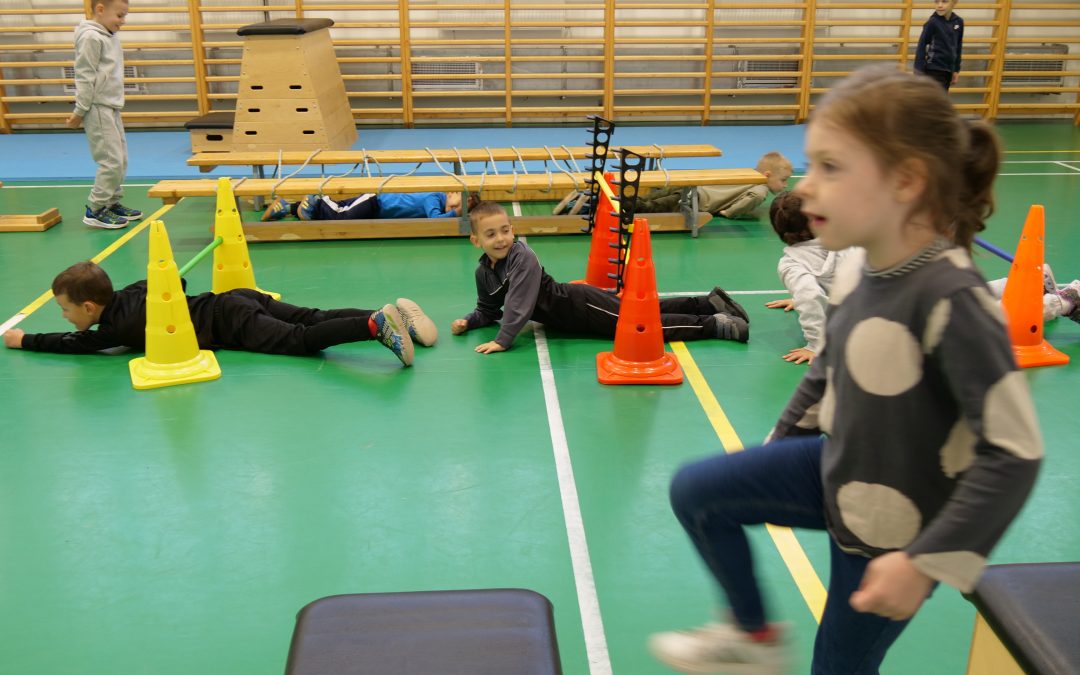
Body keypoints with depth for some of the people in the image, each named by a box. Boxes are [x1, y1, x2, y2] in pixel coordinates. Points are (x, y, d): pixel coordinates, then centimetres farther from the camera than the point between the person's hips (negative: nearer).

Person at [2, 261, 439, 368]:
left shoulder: (118, 326, -5)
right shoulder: (130, 292, 18)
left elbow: (73, 343, 1)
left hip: (230, 322, -8)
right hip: (239, 300, 8)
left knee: (303, 340, -21)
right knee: (315, 319, 0)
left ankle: (376, 325, -39)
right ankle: (392, 314, -10)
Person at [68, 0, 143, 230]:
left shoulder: (110, 37, 14)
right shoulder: (91, 37, -13)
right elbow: (85, 77, -14)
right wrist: (80, 112, -13)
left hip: (112, 108, 9)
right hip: (97, 109, -9)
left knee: (121, 159, 12)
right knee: (111, 161, -10)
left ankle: (112, 203, 22)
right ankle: (95, 210, -1)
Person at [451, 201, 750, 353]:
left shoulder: (522, 258, -23)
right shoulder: (483, 272, 2)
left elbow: (520, 304, -31)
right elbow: (489, 311, 14)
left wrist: (502, 340, -33)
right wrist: (467, 322, -4)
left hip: (580, 305, -7)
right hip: (570, 315, 7)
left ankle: (717, 325, -12)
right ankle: (710, 304, 20)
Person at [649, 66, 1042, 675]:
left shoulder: (952, 300, -32)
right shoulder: (856, 271, -9)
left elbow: (1013, 454, -28)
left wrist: (924, 562, -25)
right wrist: (773, 455, 19)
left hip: (891, 528, -6)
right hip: (836, 471, 7)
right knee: (697, 490, 2)